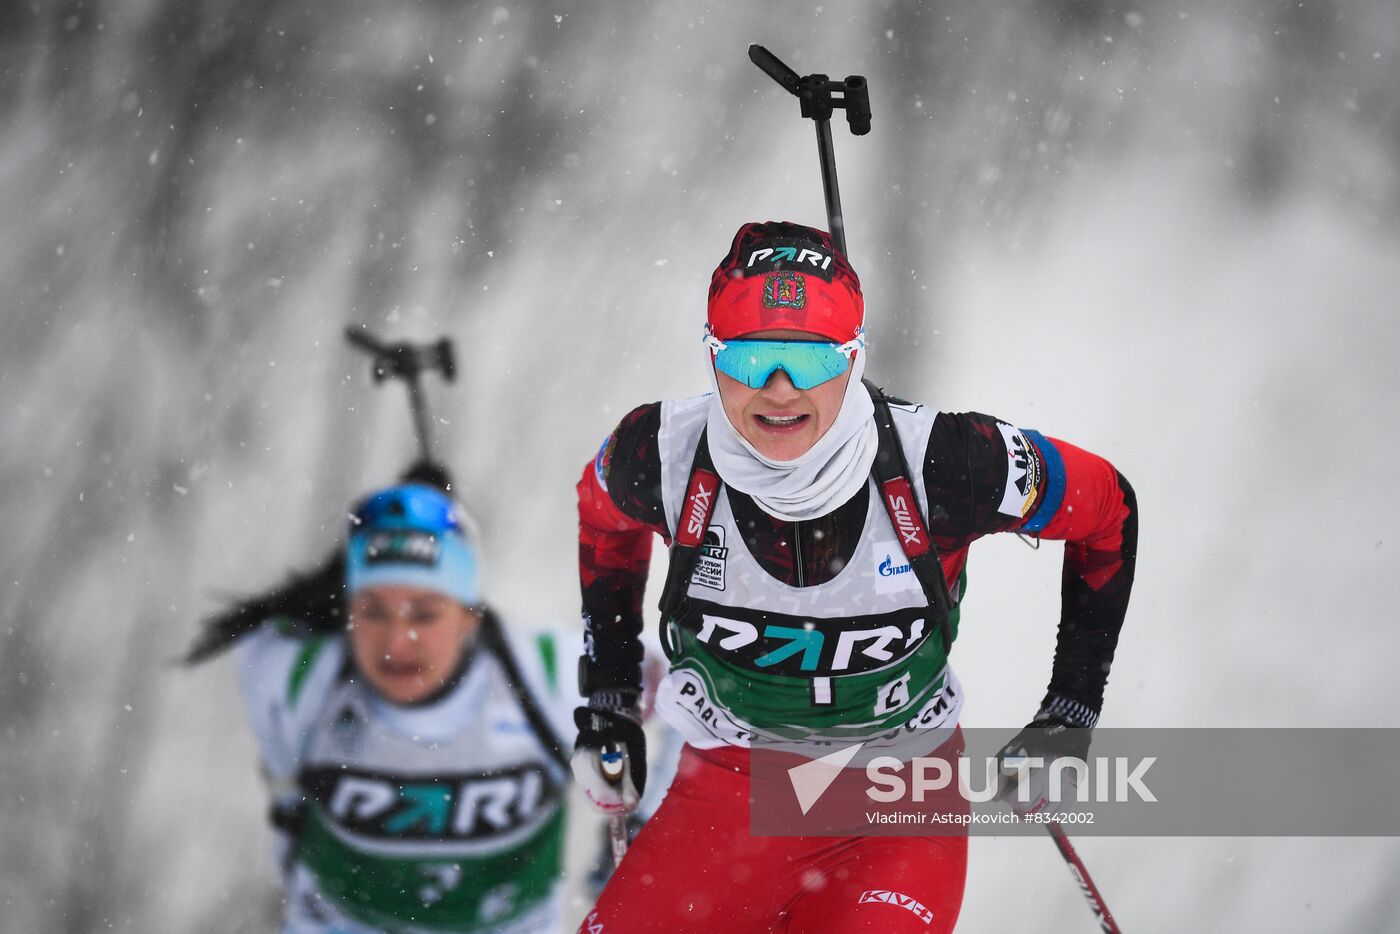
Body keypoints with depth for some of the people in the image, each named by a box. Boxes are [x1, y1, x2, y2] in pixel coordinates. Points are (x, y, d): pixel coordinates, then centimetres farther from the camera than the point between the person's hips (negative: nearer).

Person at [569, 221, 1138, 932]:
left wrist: (1070, 713, -3)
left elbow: (1107, 512, -4)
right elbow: (605, 520, 10)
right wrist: (605, 701, 11)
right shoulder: (664, 458, -17)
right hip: (726, 795, 2)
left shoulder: (937, 464, -22)